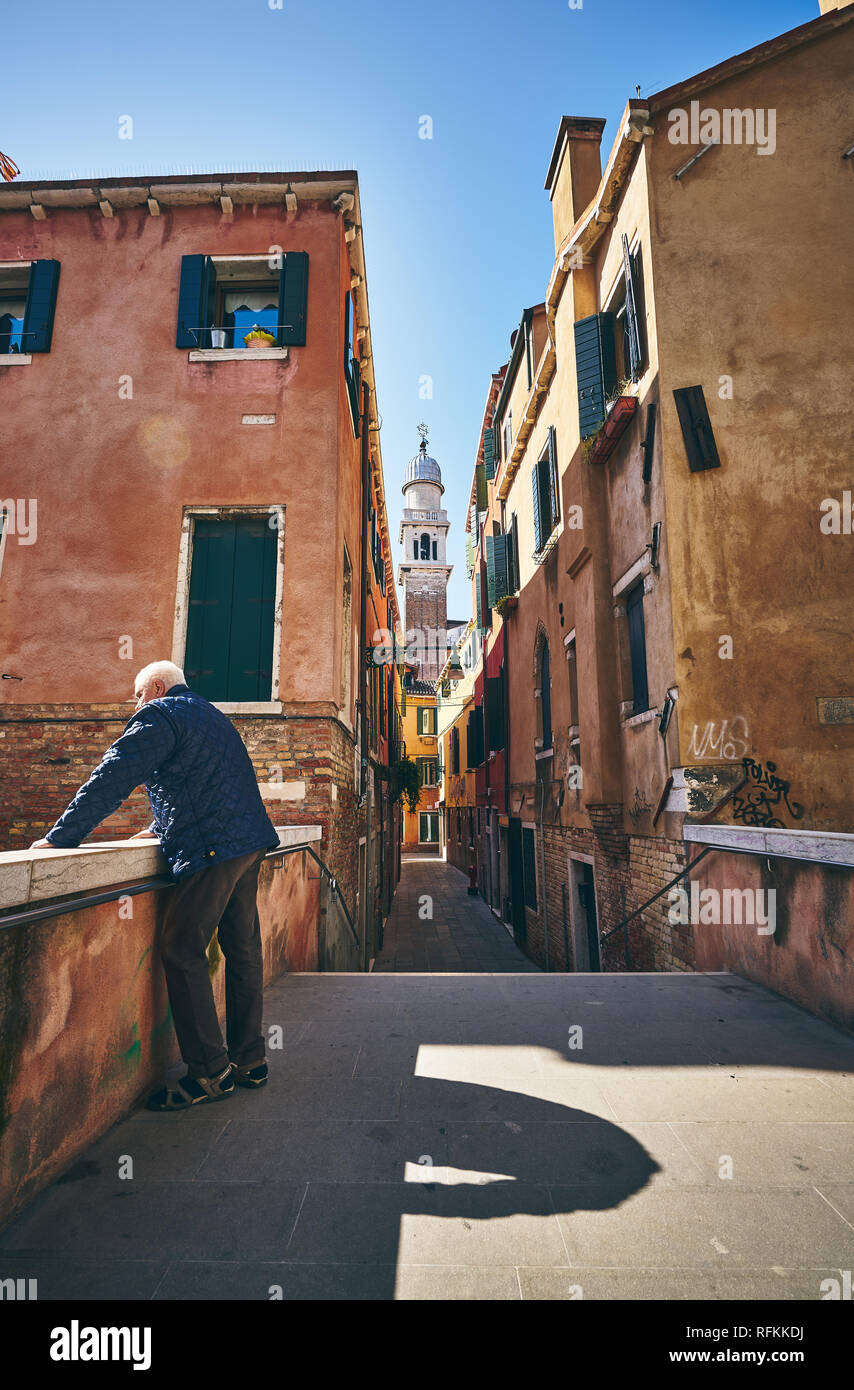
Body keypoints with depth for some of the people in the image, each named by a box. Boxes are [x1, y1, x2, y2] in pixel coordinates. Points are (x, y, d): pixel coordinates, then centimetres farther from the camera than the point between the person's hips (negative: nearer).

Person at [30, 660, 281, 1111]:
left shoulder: (159, 715, -2)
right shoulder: (210, 714, 26)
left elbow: (113, 778, -10)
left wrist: (60, 837, -6)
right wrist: (159, 829, 35)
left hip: (212, 851, -9)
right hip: (249, 841, 9)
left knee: (182, 952, -3)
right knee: (242, 950, 12)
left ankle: (210, 1071, 3)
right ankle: (249, 1060, 20)